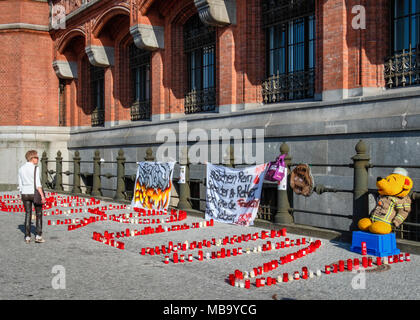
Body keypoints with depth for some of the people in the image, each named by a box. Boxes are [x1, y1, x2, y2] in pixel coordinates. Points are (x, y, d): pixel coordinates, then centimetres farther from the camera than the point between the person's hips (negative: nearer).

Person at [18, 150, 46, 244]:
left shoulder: (21, 169, 7)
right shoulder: (35, 168, -12)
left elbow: (20, 184, 9)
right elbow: (37, 183, -18)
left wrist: (22, 196, 16)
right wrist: (42, 196, -17)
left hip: (25, 194, 5)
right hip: (35, 193, -5)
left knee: (28, 215, 11)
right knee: (39, 214, 7)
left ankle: (27, 237, 10)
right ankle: (38, 236, 3)